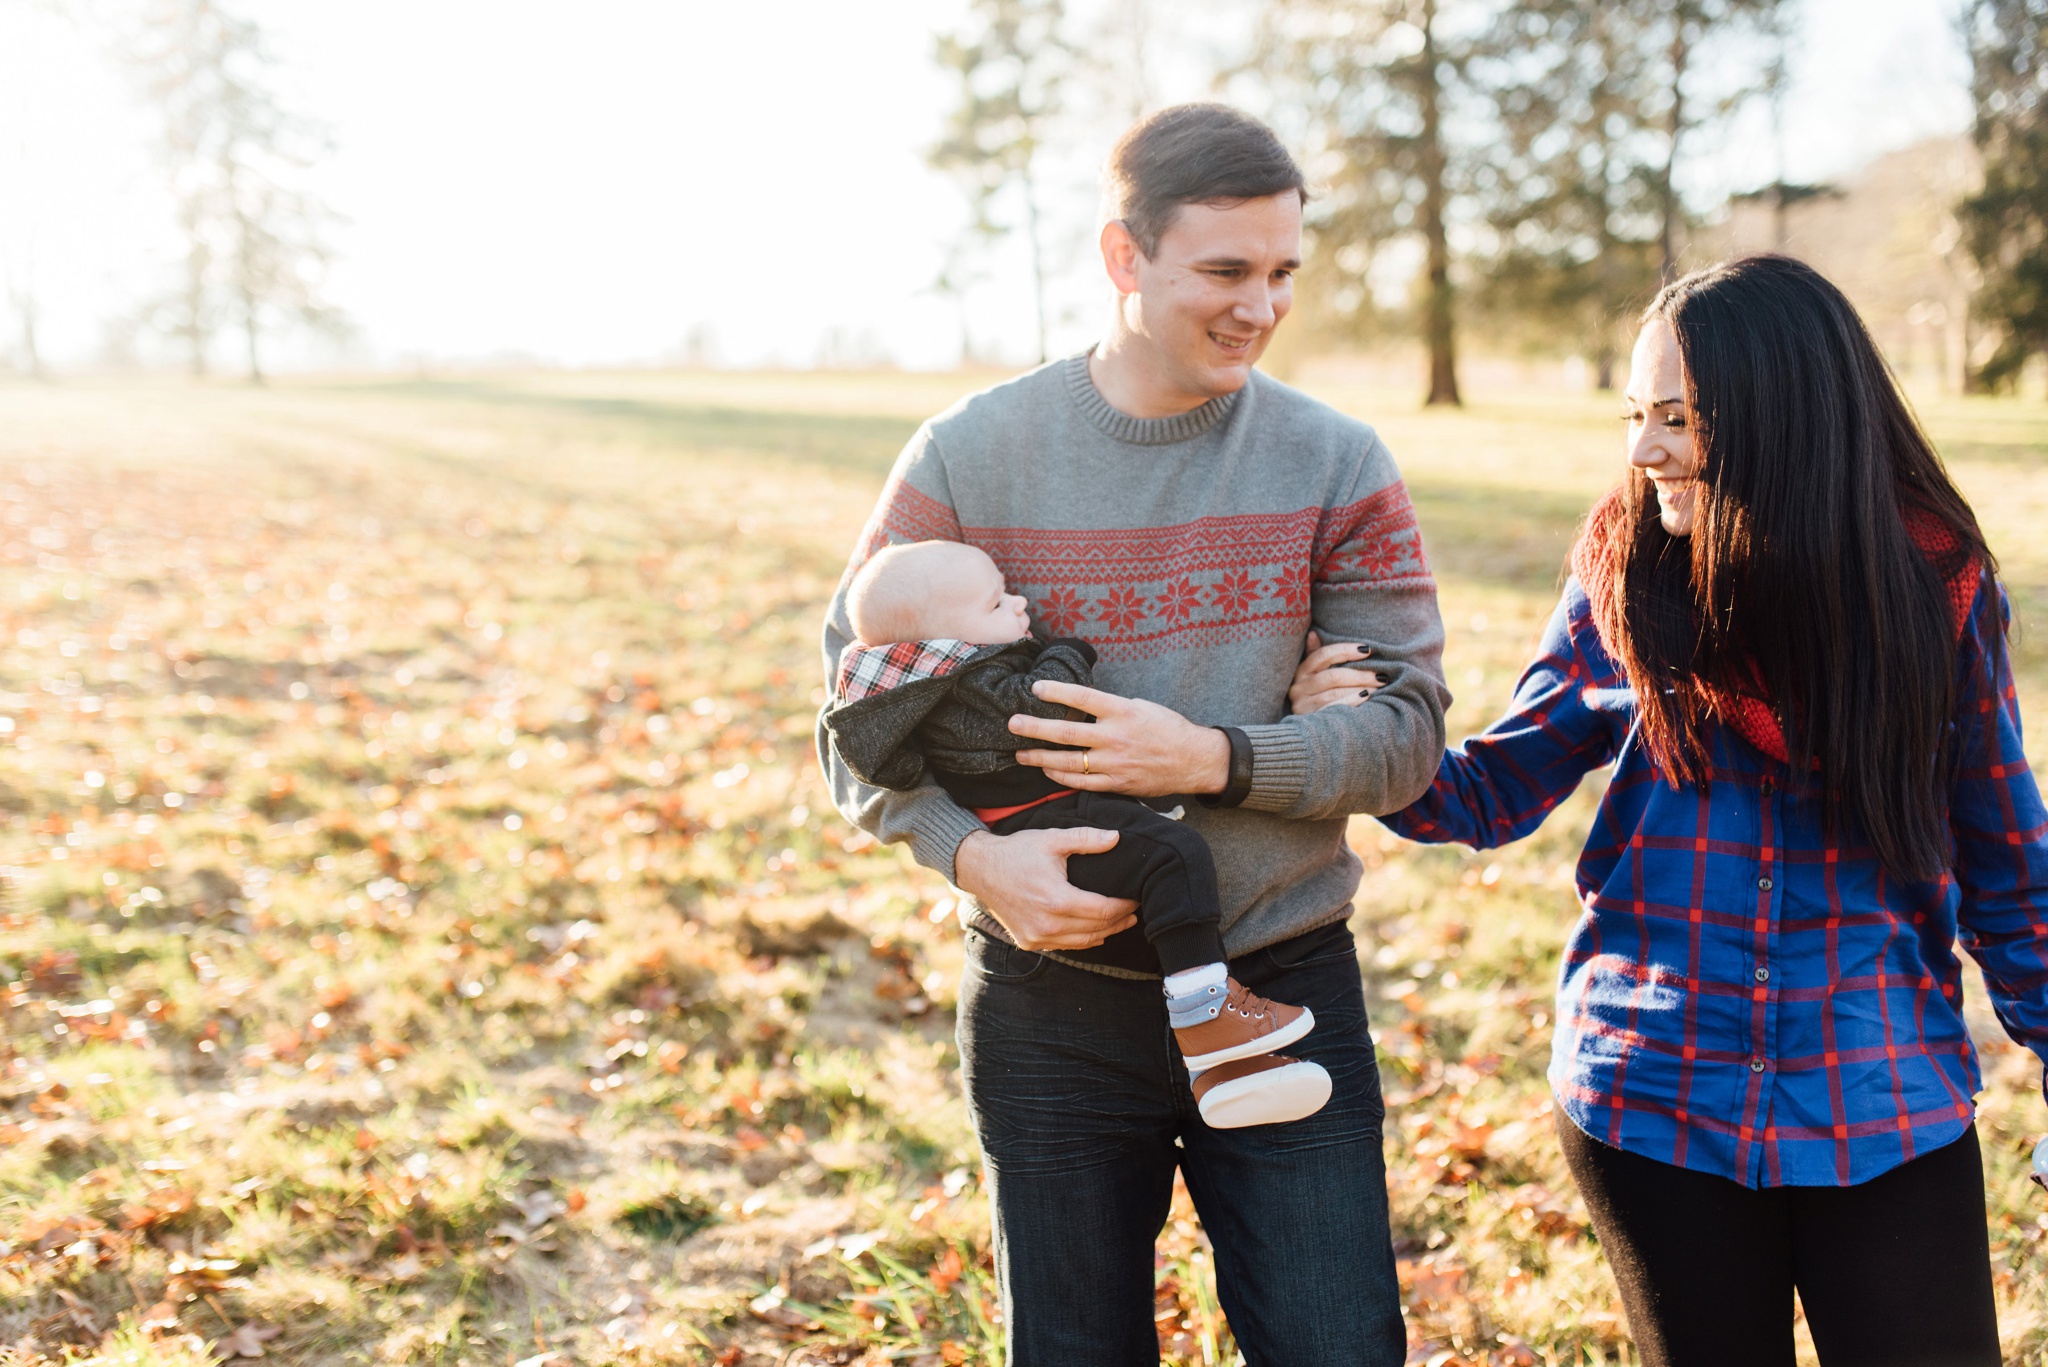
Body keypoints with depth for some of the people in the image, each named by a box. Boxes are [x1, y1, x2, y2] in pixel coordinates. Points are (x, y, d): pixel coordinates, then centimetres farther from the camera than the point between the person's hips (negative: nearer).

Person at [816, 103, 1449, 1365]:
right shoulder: (971, 456, -5)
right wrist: (973, 853, -18)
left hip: (1285, 984, 0)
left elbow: (1407, 733, -5)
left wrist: (1216, 760, -21)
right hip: (1052, 1008, 0)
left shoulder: (1337, 466, -3)